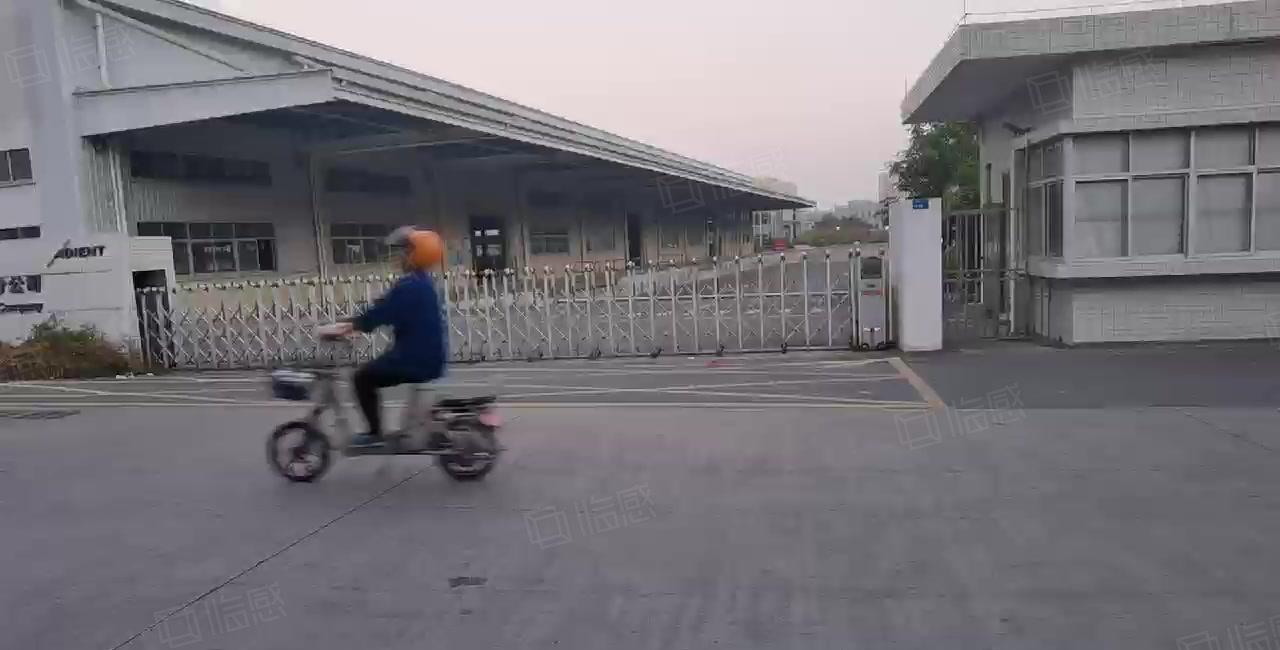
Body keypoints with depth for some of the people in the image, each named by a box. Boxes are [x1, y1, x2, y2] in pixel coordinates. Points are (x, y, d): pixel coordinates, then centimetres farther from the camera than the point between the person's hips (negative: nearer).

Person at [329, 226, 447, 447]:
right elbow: (383, 310, 16)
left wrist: (346, 327, -13)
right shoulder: (420, 282, 13)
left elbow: (379, 312, -22)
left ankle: (375, 433, 5)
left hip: (416, 359, -10)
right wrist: (352, 324, 13)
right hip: (428, 356, 10)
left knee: (363, 378, 0)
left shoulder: (409, 286, -18)